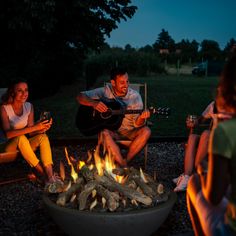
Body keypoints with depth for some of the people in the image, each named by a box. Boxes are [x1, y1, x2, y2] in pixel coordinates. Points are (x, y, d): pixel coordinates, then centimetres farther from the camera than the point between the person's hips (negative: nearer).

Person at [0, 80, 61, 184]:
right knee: (21, 138, -35)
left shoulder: (29, 106, -1)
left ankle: (50, 176, -33)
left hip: (22, 146, 5)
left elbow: (30, 133, -4)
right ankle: (40, 171, -27)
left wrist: (42, 129, -26)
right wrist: (34, 127, -37)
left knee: (43, 137, -23)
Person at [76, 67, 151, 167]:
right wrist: (93, 103, -28)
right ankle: (124, 166, -28)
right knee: (105, 133, -34)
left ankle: (125, 161, -21)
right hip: (112, 131, -1)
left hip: (130, 132, 1)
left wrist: (141, 118, -33)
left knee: (146, 131, -27)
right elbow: (80, 97, -7)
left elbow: (136, 124, -8)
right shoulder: (105, 91, -5)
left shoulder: (135, 96, -5)